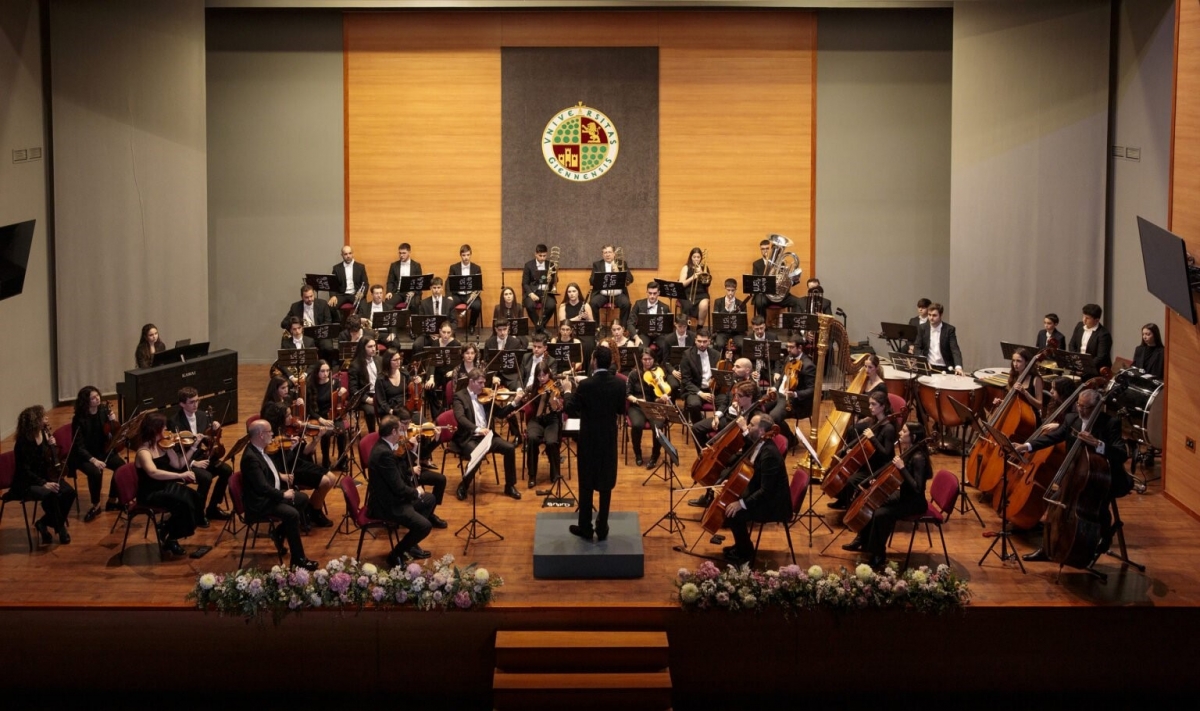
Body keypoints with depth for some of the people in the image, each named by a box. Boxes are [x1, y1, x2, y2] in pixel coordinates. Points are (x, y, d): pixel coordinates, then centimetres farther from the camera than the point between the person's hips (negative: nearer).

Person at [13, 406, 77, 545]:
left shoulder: (44, 434, 1)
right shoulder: (23, 443, -19)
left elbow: (51, 461, 10)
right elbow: (25, 471, -21)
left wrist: (52, 445, -9)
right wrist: (44, 483, -32)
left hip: (45, 476, 7)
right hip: (26, 483, -7)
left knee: (69, 492, -16)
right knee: (50, 495, -33)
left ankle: (44, 523, -2)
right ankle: (60, 527, -10)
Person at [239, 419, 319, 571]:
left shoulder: (259, 450, 5)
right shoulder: (250, 457, -26)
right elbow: (262, 487, -29)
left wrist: (280, 476, 11)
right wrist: (283, 494, -19)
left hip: (271, 494, 11)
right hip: (260, 502, -11)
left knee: (303, 499, 12)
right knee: (292, 514, -26)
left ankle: (279, 532, 18)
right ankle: (298, 559, -16)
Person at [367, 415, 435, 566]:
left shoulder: (383, 447, 4)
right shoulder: (384, 453, -28)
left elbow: (400, 476, 14)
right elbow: (399, 488, -25)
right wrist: (416, 493, -8)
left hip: (390, 498, 11)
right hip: (386, 505, -11)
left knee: (429, 499, 23)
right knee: (425, 526, -20)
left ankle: (411, 544, 27)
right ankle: (396, 554, 1)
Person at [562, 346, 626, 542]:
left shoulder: (585, 385, -19)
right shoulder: (619, 384, -6)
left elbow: (570, 410, -12)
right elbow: (621, 409, 5)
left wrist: (569, 391, 4)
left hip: (589, 440, -3)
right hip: (609, 439, 3)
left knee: (586, 485, 8)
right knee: (606, 485, 11)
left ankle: (585, 528, 14)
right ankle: (602, 528, 15)